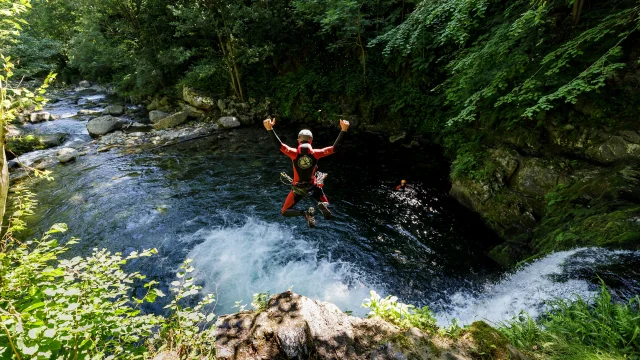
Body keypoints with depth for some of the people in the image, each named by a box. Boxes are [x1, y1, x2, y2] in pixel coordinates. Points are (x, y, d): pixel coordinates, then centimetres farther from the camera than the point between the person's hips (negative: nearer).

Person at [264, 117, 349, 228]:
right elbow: (335, 148, -12)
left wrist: (269, 129, -27)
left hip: (298, 188, -1)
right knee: (326, 205, 26)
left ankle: (305, 213, -15)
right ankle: (323, 206, -15)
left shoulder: (294, 153, -17)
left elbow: (278, 145, -24)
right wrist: (343, 130, -12)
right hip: (313, 186, 2)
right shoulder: (315, 153, -13)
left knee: (285, 212, 14)